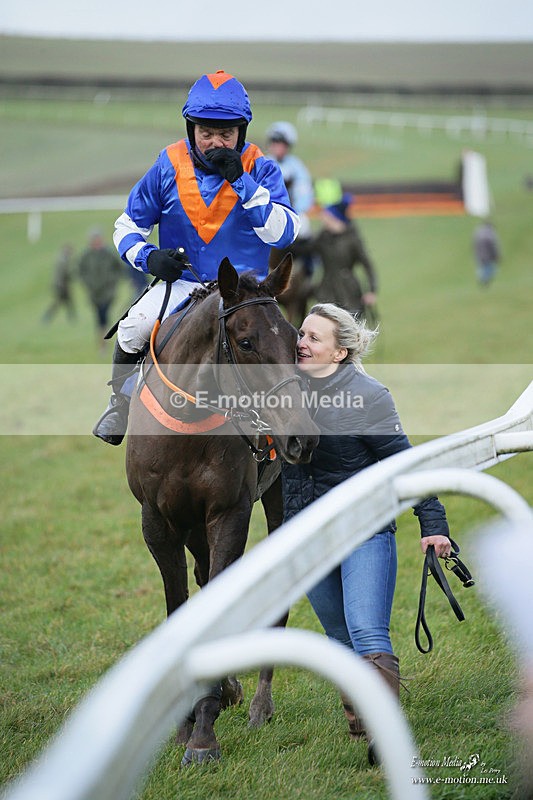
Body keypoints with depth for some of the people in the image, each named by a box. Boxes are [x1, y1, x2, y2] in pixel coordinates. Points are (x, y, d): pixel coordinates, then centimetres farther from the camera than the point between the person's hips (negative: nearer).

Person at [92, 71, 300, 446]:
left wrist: (241, 182, -24)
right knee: (132, 331, -23)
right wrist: (148, 257, -13)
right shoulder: (169, 166, -1)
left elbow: (284, 233, -17)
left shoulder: (261, 169, -5)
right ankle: (120, 410, 5)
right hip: (180, 281, 1)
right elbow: (128, 225, 10)